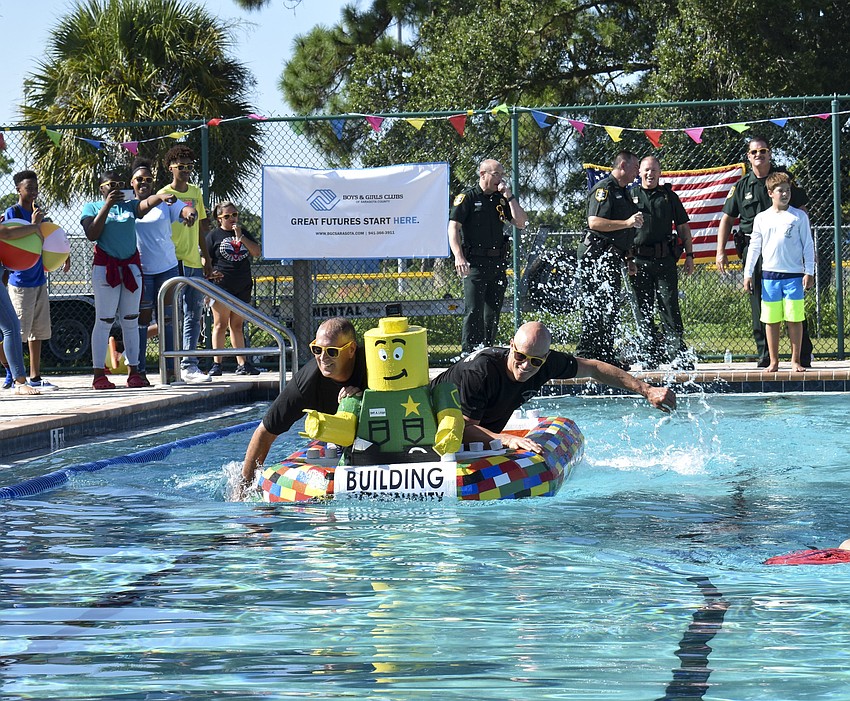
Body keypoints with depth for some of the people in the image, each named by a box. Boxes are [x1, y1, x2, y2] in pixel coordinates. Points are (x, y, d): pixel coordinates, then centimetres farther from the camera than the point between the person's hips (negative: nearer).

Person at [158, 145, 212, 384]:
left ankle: (189, 366, 10)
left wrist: (206, 259, 20)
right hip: (173, 263, -7)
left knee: (194, 315, 6)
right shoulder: (164, 194, -4)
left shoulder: (196, 193, 15)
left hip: (193, 263, 7)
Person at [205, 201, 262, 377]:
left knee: (237, 326, 9)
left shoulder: (244, 233, 15)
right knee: (220, 324, -4)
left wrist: (241, 237, -7)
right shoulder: (213, 235, 3)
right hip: (221, 285, -4)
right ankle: (217, 364, -4)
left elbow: (256, 252, 3)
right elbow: (205, 260, 0)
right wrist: (210, 273, -13)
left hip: (242, 287, 4)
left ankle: (242, 364, 9)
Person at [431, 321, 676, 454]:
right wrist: (506, 440, -52)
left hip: (482, 435, 6)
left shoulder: (546, 363, -16)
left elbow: (593, 368, -2)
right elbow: (464, 429, -36)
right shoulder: (479, 373, -37)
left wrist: (647, 390, -3)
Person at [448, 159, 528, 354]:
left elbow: (522, 223, 6)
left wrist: (509, 196, -1)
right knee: (473, 311, -11)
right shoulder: (467, 197, -1)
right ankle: (469, 353, -12)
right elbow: (453, 227, -7)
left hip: (498, 264, 6)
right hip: (475, 263, -6)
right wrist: (459, 257, -19)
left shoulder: (501, 199, 14)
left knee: (493, 312, 9)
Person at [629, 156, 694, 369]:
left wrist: (689, 254, 8)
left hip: (665, 259, 0)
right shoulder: (630, 196, 9)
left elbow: (683, 228, 15)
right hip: (639, 261, 0)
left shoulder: (669, 196, 11)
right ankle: (650, 356, 7)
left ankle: (678, 355, -4)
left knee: (670, 308, -4)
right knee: (643, 310, 2)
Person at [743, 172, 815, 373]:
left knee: (795, 319, -1)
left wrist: (809, 272, -2)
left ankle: (795, 360, 7)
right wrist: (748, 274, 8)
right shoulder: (761, 218, 8)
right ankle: (773, 361, 9)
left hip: (794, 275, -1)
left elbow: (808, 245, 5)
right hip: (769, 275, 1)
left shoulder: (799, 217, 4)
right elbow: (754, 247, 13)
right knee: (771, 320, 3)